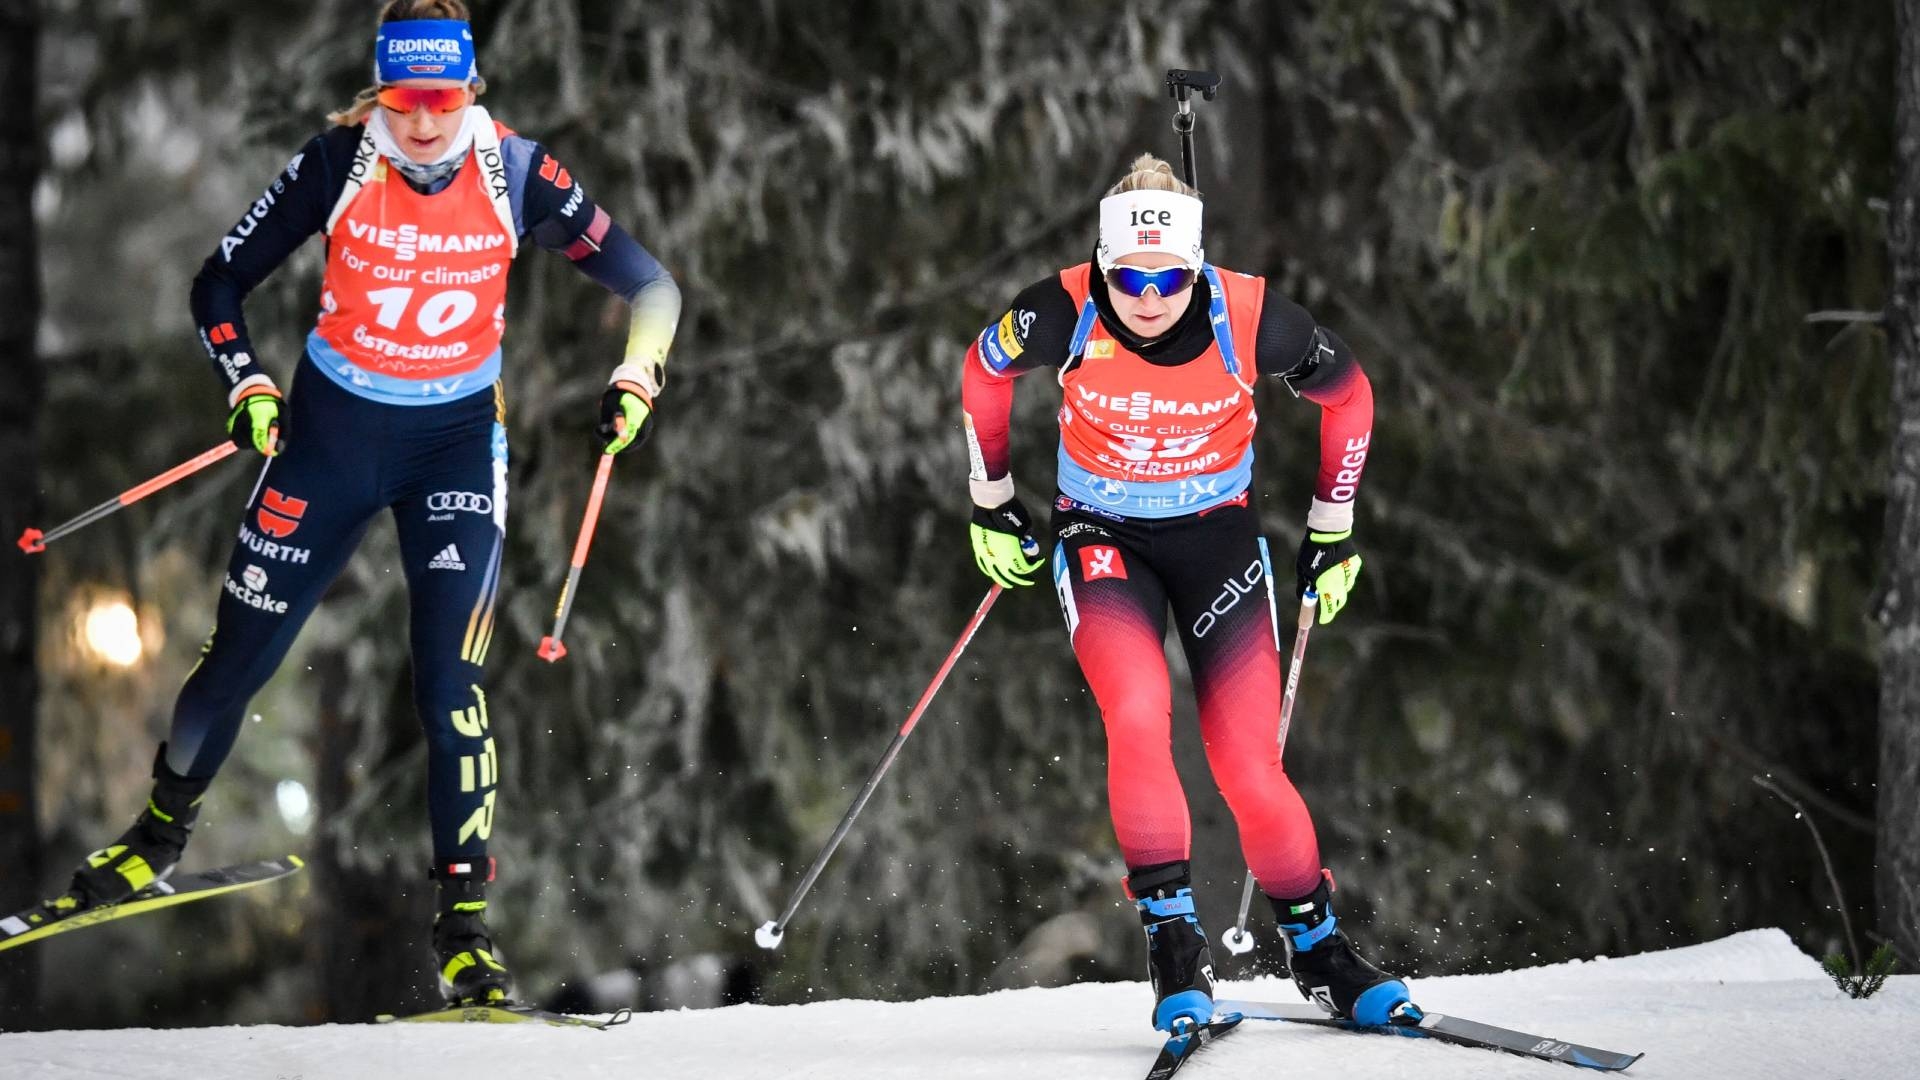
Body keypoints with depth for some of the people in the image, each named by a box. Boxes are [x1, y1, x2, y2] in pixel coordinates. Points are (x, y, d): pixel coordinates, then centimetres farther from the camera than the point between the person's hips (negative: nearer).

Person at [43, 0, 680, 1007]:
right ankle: (162, 831, 32)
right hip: (332, 429, 1)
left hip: (458, 441, -1)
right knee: (242, 649, 7)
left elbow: (648, 283, -3)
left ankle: (464, 918, -3)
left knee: (450, 681, -10)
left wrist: (635, 379, -19)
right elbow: (219, 285, -4)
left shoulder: (517, 174, -13)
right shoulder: (337, 163, -14)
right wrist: (250, 391, -18)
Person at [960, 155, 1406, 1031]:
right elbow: (983, 373, 1)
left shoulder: (1251, 320, -22)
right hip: (1103, 535, 0)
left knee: (1247, 763, -8)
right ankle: (1173, 942, -19)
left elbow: (1347, 393, -2)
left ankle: (1318, 949, 11)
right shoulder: (1064, 316, -22)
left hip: (1216, 532, 0)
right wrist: (991, 503, 9)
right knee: (1137, 712, -27)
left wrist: (1334, 530, 6)